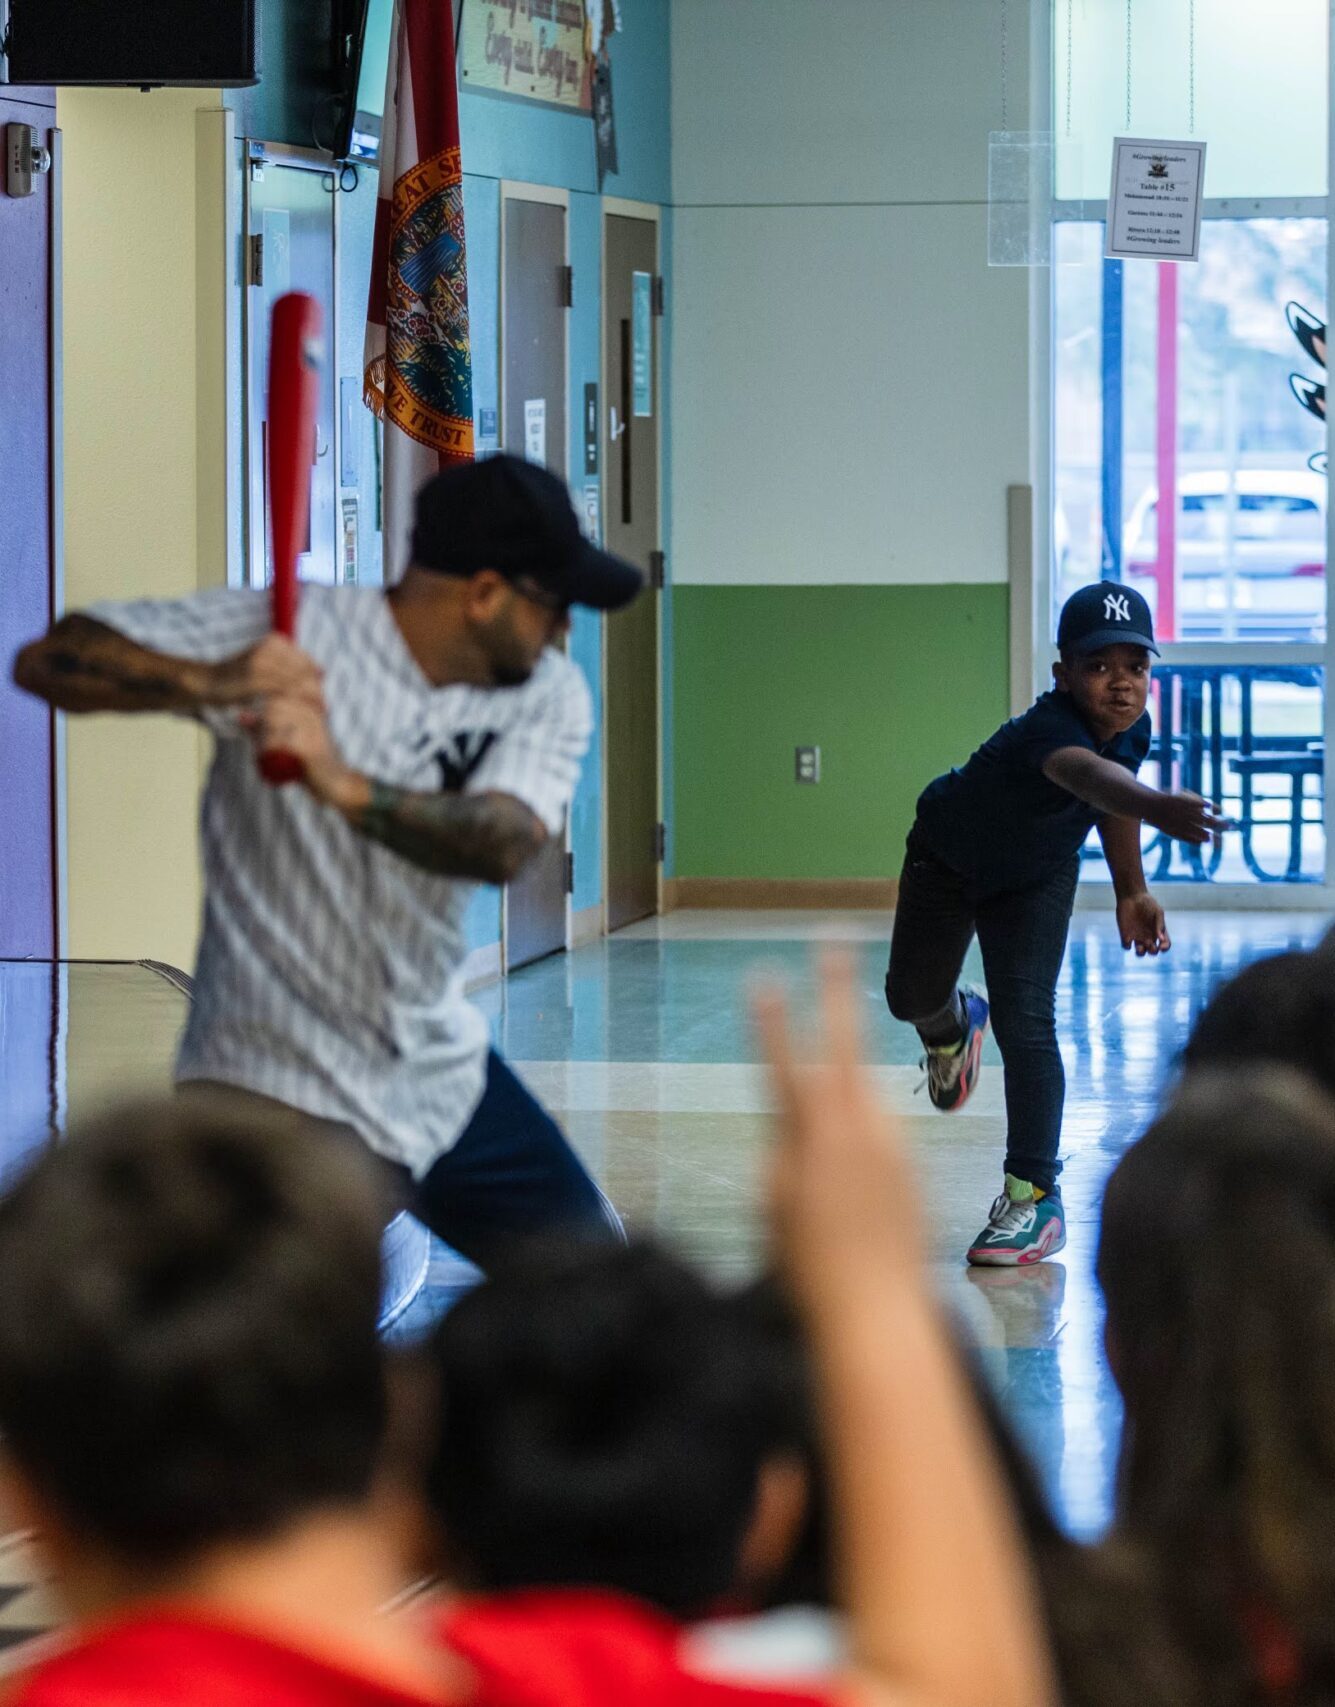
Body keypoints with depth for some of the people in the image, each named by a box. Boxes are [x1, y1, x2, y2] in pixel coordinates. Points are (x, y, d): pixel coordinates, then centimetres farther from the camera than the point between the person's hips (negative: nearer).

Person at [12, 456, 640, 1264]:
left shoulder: (550, 694, -4)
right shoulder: (288, 630, -16)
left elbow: (505, 844, -25)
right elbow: (47, 661, -22)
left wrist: (344, 786, -43)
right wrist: (208, 681, -42)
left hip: (443, 1071, 6)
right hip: (280, 1096, -6)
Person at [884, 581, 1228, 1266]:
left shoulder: (1133, 729, -24)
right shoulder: (1048, 730, -46)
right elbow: (1085, 774, -71)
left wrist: (1131, 890, 0)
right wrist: (1156, 807, -91)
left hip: (1036, 877, 3)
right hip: (949, 855, -2)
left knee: (1025, 1020, -14)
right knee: (911, 997, 15)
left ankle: (1035, 1196, -10)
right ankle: (952, 1025, 55)